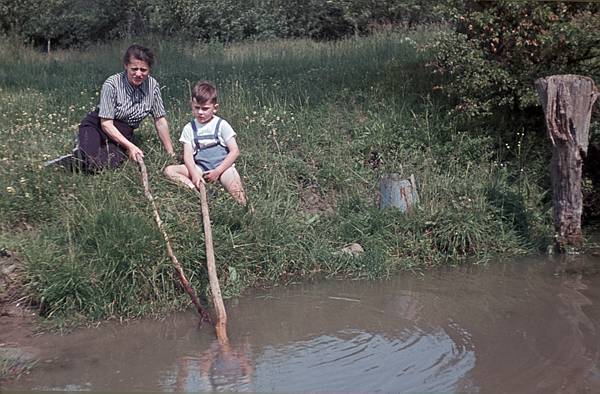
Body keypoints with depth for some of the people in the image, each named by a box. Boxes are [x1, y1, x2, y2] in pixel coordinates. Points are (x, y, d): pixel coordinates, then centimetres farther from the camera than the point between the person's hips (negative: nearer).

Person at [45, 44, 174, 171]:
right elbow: (106, 124, -18)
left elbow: (160, 120, 0)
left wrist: (171, 153, -1)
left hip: (123, 134, 3)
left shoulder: (153, 86, -7)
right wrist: (130, 146, -25)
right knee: (90, 161, -34)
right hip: (97, 127, -3)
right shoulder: (112, 84, -19)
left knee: (111, 163, -31)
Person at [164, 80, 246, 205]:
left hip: (223, 166, -3)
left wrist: (217, 171, -14)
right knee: (169, 171, -20)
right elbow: (188, 154, -3)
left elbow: (235, 151, -5)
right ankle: (196, 189, -32)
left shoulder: (221, 125, 0)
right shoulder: (189, 128, 7)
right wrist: (194, 173, -23)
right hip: (200, 168, 3)